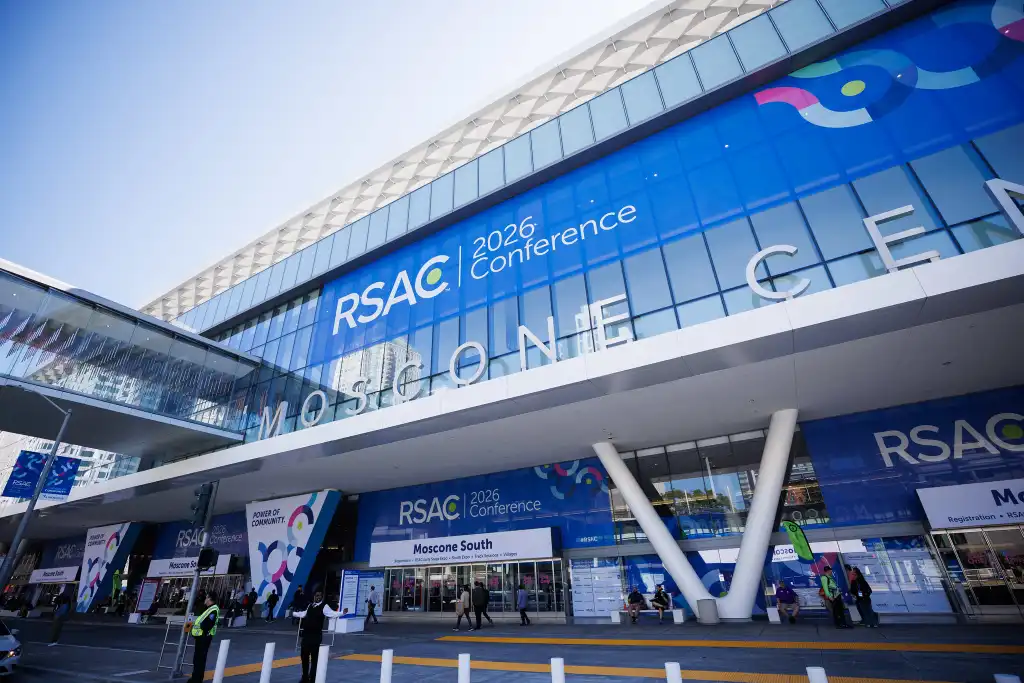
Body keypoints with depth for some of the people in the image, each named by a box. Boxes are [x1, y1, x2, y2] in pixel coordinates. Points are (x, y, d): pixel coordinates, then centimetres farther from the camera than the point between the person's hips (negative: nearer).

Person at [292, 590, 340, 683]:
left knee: (314, 658, 1)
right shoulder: (310, 605, 10)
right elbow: (304, 614, 29)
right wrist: (293, 613, 39)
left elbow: (333, 613, -19)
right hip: (306, 634, 6)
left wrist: (342, 612, -36)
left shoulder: (324, 606, -8)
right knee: (304, 656, 16)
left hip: (316, 635, -6)